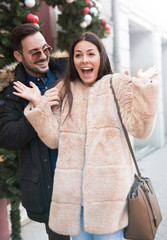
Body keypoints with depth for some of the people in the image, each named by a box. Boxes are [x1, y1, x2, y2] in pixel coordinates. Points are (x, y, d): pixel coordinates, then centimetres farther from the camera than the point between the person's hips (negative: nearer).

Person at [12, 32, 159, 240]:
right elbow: (54, 139, 4)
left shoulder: (118, 84, 3)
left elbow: (139, 129, -7)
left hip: (109, 188, -2)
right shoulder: (63, 90, 11)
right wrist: (38, 104, -2)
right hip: (73, 189, 3)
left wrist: (143, 86, -13)